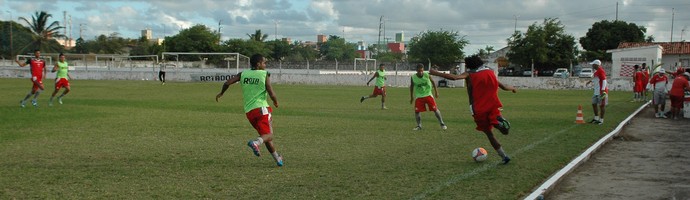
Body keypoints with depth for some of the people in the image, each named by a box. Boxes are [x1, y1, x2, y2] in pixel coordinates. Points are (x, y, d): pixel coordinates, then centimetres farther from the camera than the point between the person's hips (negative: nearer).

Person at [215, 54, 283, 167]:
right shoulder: (265, 75, -2)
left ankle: (277, 159, 22)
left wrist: (221, 93, 21)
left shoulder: (243, 74, 10)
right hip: (261, 108, -6)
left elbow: (227, 83, 2)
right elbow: (271, 94, -8)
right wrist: (276, 102, 13)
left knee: (265, 135, 16)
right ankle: (255, 143, -37)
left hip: (249, 111, 6)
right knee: (269, 135, -6)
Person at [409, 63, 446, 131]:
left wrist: (436, 91, 8)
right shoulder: (413, 77, -13)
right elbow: (411, 86, 6)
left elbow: (432, 82, 3)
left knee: (435, 109, -4)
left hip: (428, 94, -1)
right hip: (419, 96, 1)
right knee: (417, 111, -8)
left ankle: (442, 124, 8)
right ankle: (419, 126, 9)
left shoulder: (427, 75, -16)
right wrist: (411, 97, 11)